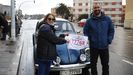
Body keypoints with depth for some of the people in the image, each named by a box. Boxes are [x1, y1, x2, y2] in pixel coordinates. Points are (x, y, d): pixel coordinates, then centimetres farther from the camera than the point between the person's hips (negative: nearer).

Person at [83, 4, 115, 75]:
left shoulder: (107, 19, 2)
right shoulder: (89, 20, -1)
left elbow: (111, 30, 8)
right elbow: (85, 31, 7)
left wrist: (109, 40, -1)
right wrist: (90, 40, -3)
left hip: (104, 46, 1)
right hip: (93, 46, -1)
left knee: (105, 64, 11)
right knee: (93, 64, 9)